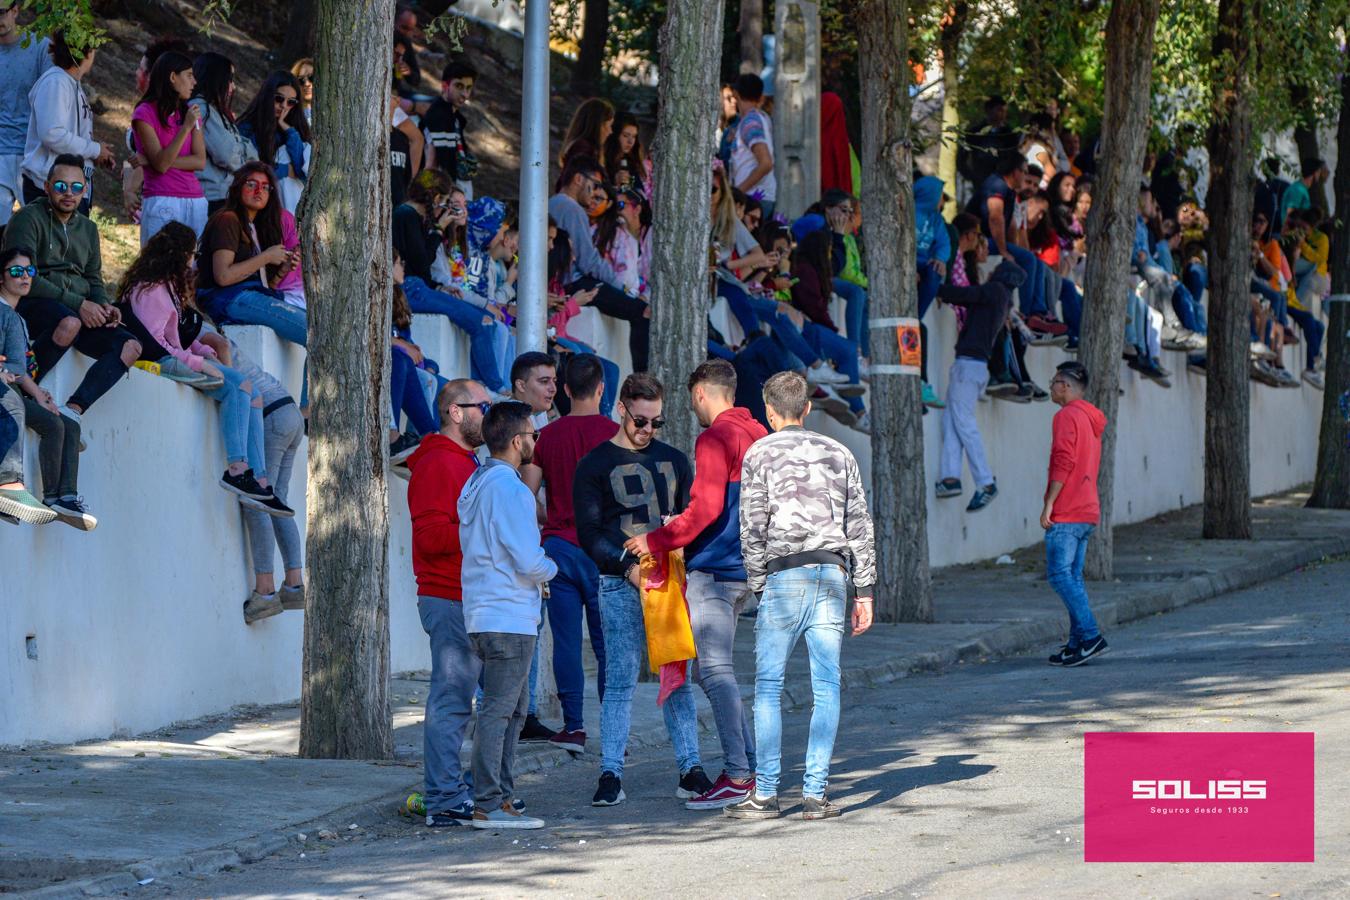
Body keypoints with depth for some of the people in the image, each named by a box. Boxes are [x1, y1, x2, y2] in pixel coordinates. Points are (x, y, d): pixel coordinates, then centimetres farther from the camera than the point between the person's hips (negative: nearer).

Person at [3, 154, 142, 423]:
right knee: (69, 323, -41)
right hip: (31, 305, -7)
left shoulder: (88, 229, 20)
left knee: (130, 347, -16)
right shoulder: (29, 219, -4)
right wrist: (77, 303, -20)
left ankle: (74, 409, -28)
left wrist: (104, 305, -1)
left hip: (80, 311, 7)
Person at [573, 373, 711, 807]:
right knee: (620, 678, -6)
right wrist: (628, 567, -14)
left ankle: (690, 769, 3)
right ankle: (611, 774, -4)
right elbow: (589, 533, -1)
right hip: (621, 584, -3)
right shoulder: (595, 466, 5)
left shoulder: (673, 461, 18)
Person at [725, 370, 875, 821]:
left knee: (768, 685, 0)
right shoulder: (838, 453, 13)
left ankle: (765, 794, -4)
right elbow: (860, 526, 12)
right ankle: (815, 792, 0)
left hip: (785, 574, -3)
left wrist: (759, 585, 3)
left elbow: (753, 528, -3)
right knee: (826, 686, 3)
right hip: (833, 573, 3)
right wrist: (864, 590, 14)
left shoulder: (760, 454, 2)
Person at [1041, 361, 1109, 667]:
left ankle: (1090, 635, -18)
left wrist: (1049, 504, -17)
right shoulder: (1091, 420, 20)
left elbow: (1063, 462, -19)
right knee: (1073, 577, 10)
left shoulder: (1066, 416, -10)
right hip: (1087, 511, 9)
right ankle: (1077, 642, 6)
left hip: (1065, 514, -9)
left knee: (1059, 574, -10)